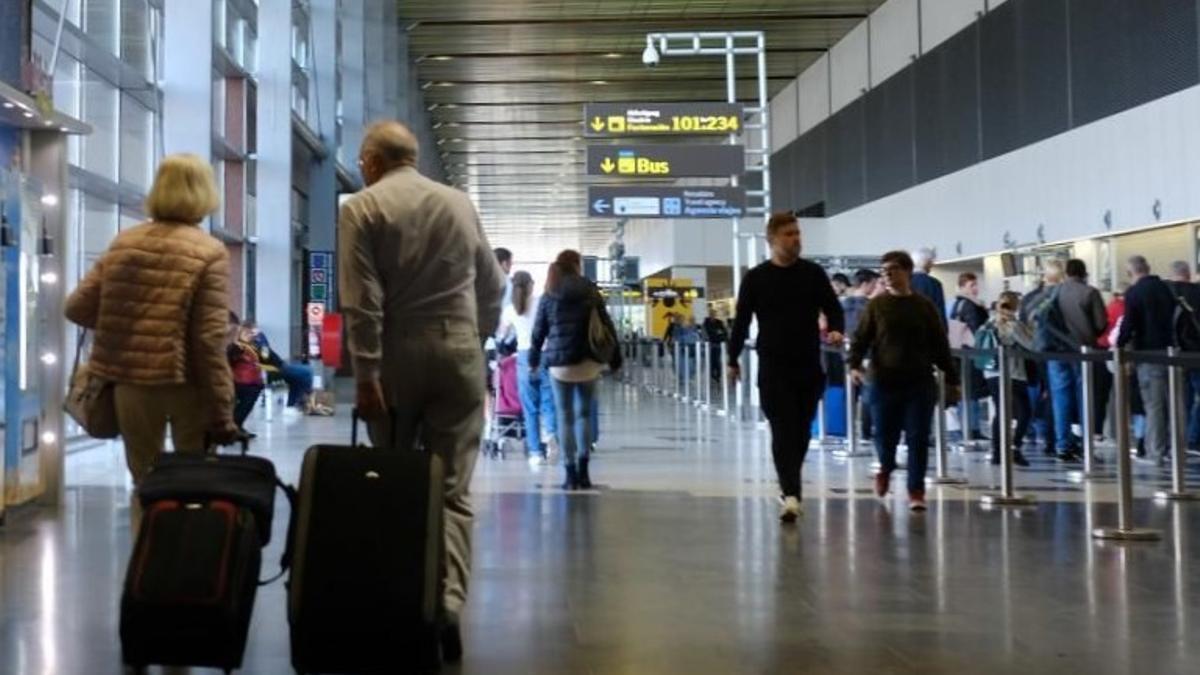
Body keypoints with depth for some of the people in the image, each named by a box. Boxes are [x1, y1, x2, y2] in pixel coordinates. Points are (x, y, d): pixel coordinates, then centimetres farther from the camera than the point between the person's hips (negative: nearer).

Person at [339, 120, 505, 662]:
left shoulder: (363, 207, -1)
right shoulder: (460, 203, 11)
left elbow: (361, 299, -10)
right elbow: (492, 287, 15)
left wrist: (366, 372, -11)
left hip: (397, 354, -2)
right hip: (459, 351, 2)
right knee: (453, 489, 1)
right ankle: (448, 603, -13)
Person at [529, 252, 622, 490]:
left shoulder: (548, 296, 5)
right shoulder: (590, 291, 3)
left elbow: (539, 330, 7)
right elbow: (606, 325, 2)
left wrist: (534, 359, 19)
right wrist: (614, 356, 7)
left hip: (559, 362, 0)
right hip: (588, 360, 0)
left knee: (565, 417, 5)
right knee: (584, 413, 13)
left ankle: (571, 474, 1)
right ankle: (583, 468, 3)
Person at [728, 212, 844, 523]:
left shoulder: (814, 273, 6)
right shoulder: (756, 278, 1)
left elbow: (833, 308, 7)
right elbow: (742, 321, 5)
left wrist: (836, 329, -15)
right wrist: (733, 359, 6)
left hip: (809, 365, 3)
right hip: (773, 366, -3)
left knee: (801, 431, 11)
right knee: (783, 430, -12)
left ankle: (789, 486, 29)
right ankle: (790, 494, -20)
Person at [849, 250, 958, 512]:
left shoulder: (925, 306, 4)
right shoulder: (877, 305, 3)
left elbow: (940, 345, 8)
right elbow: (861, 338, 1)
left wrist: (951, 378, 8)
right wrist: (855, 364, -16)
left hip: (920, 383, 0)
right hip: (885, 382, 0)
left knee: (918, 438, -2)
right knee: (885, 434, 7)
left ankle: (916, 491, 8)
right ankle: (885, 468, 39)